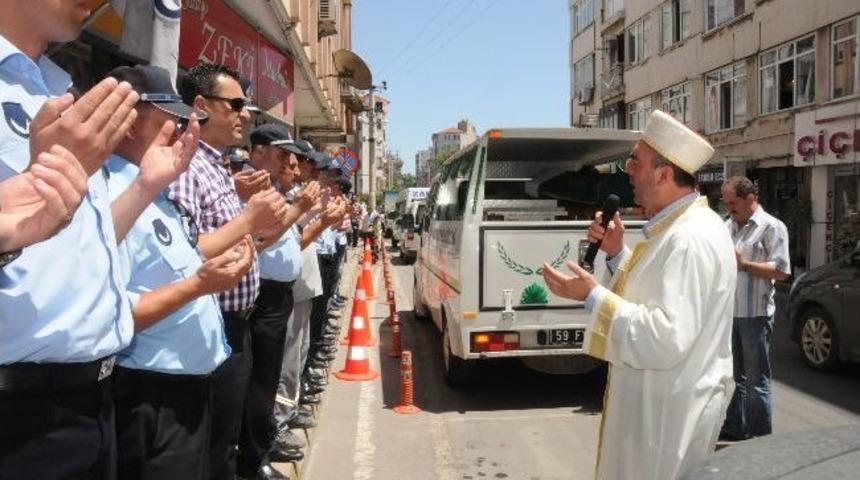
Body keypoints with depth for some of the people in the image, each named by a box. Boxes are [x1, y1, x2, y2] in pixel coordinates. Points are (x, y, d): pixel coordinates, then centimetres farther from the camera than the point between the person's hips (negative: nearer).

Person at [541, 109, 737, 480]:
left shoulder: (690, 239, -26)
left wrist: (593, 296, -26)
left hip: (671, 412, -10)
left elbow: (668, 339, -31)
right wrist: (617, 253, 1)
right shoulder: (676, 227, 7)